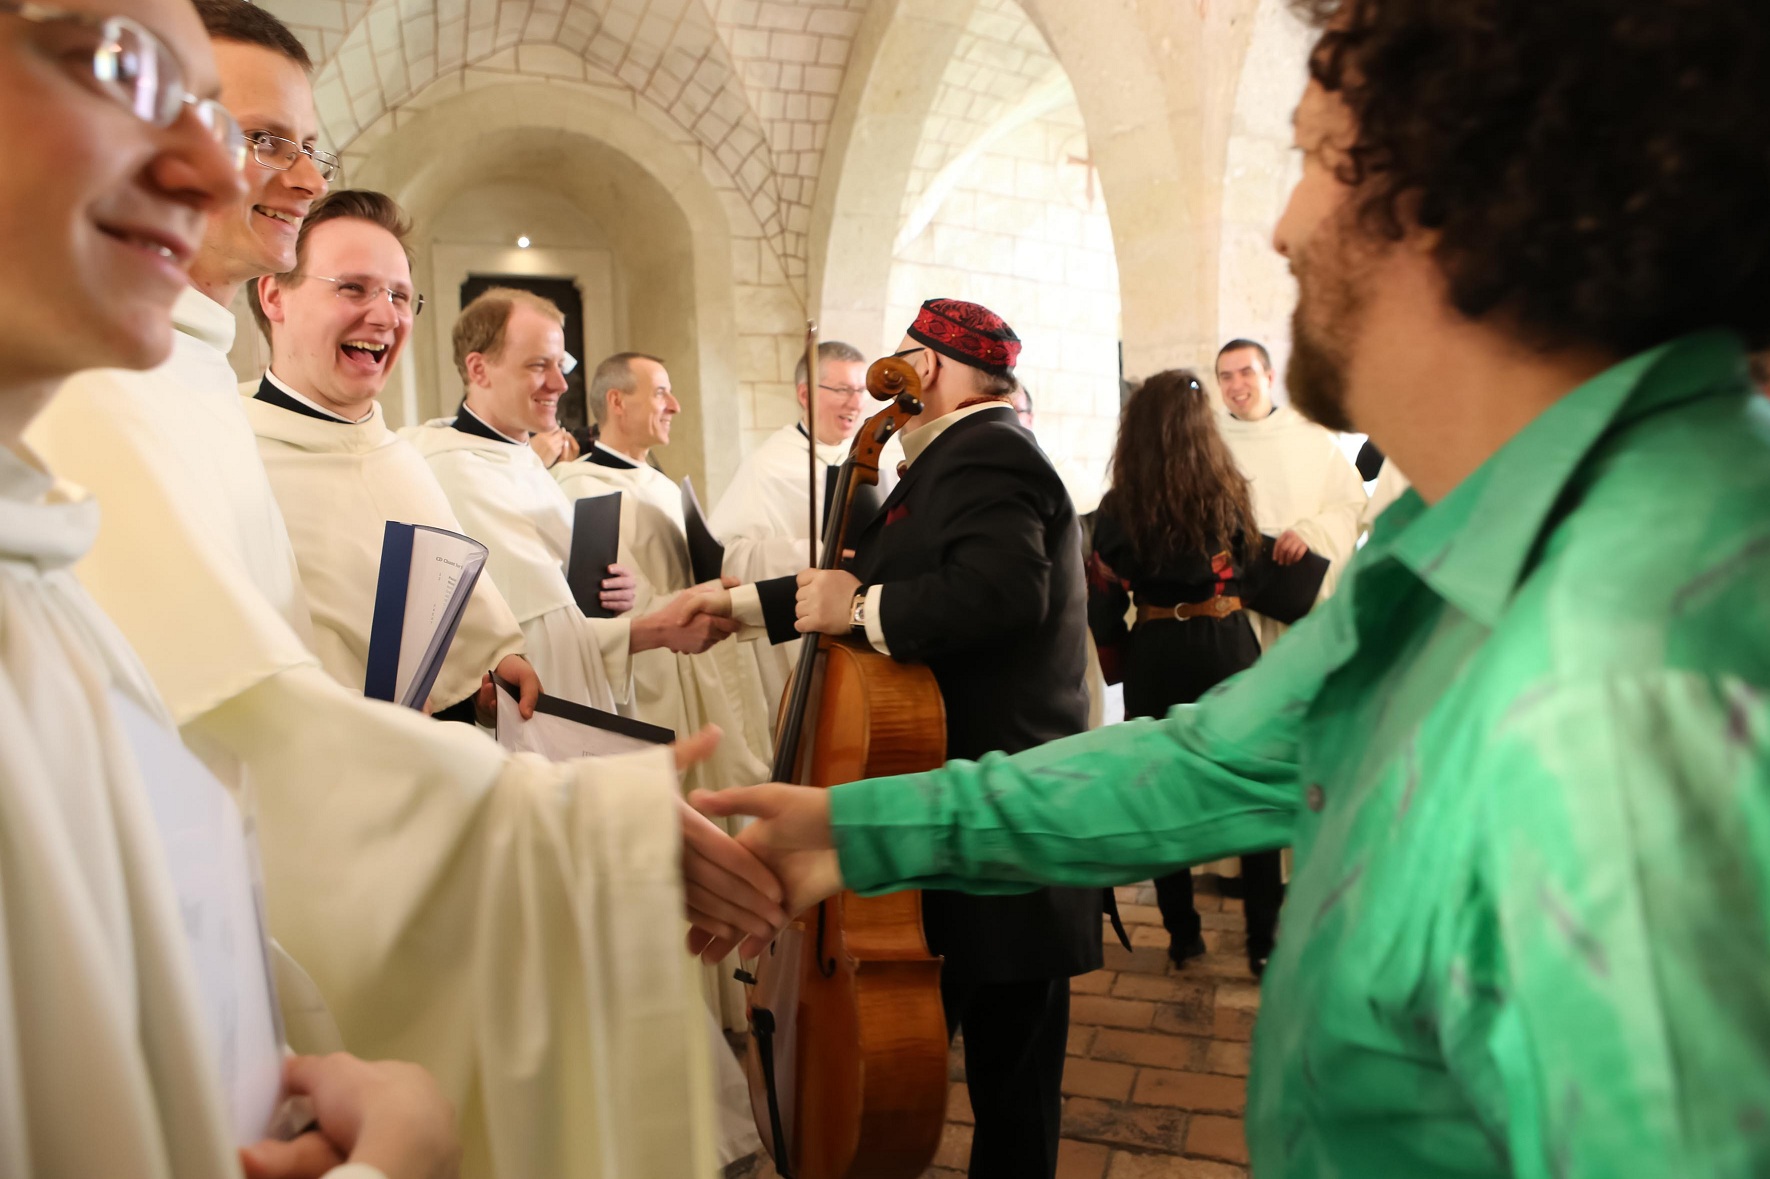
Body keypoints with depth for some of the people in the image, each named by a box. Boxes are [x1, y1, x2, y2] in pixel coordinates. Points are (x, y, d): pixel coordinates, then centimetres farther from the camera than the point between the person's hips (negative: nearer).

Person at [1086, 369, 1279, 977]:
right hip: (1227, 647, 0)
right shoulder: (1230, 491, -6)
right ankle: (1264, 939, 14)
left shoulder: (1117, 507, -7)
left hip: (1154, 657, 0)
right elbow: (1249, 563, 10)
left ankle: (1183, 933, 20)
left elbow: (1104, 603, -5)